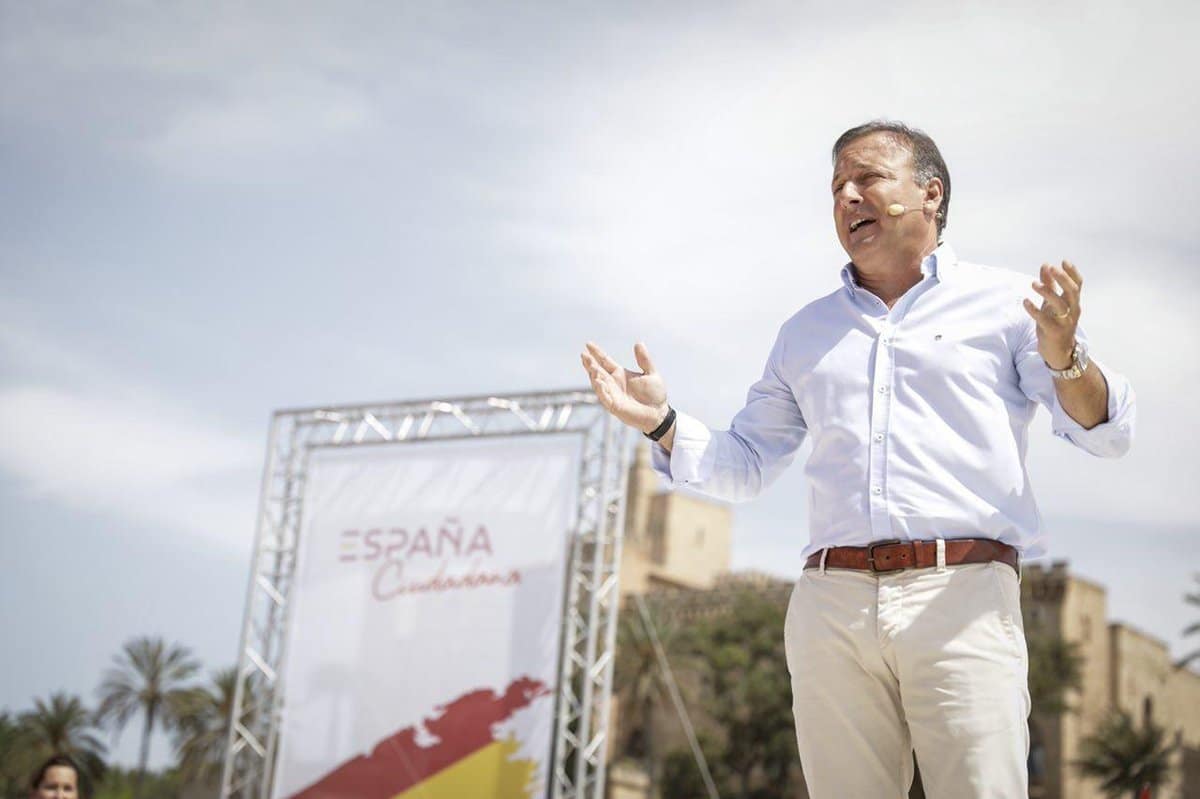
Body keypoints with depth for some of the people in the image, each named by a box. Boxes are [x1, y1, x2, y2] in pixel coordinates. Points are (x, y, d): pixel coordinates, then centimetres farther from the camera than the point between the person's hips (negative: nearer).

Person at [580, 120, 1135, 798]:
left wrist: (1063, 357, -19)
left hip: (960, 597, -3)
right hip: (831, 604, 4)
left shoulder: (1002, 302, 11)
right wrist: (661, 423, 8)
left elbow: (1107, 433, 2)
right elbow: (745, 466, 25)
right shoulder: (805, 332, 23)